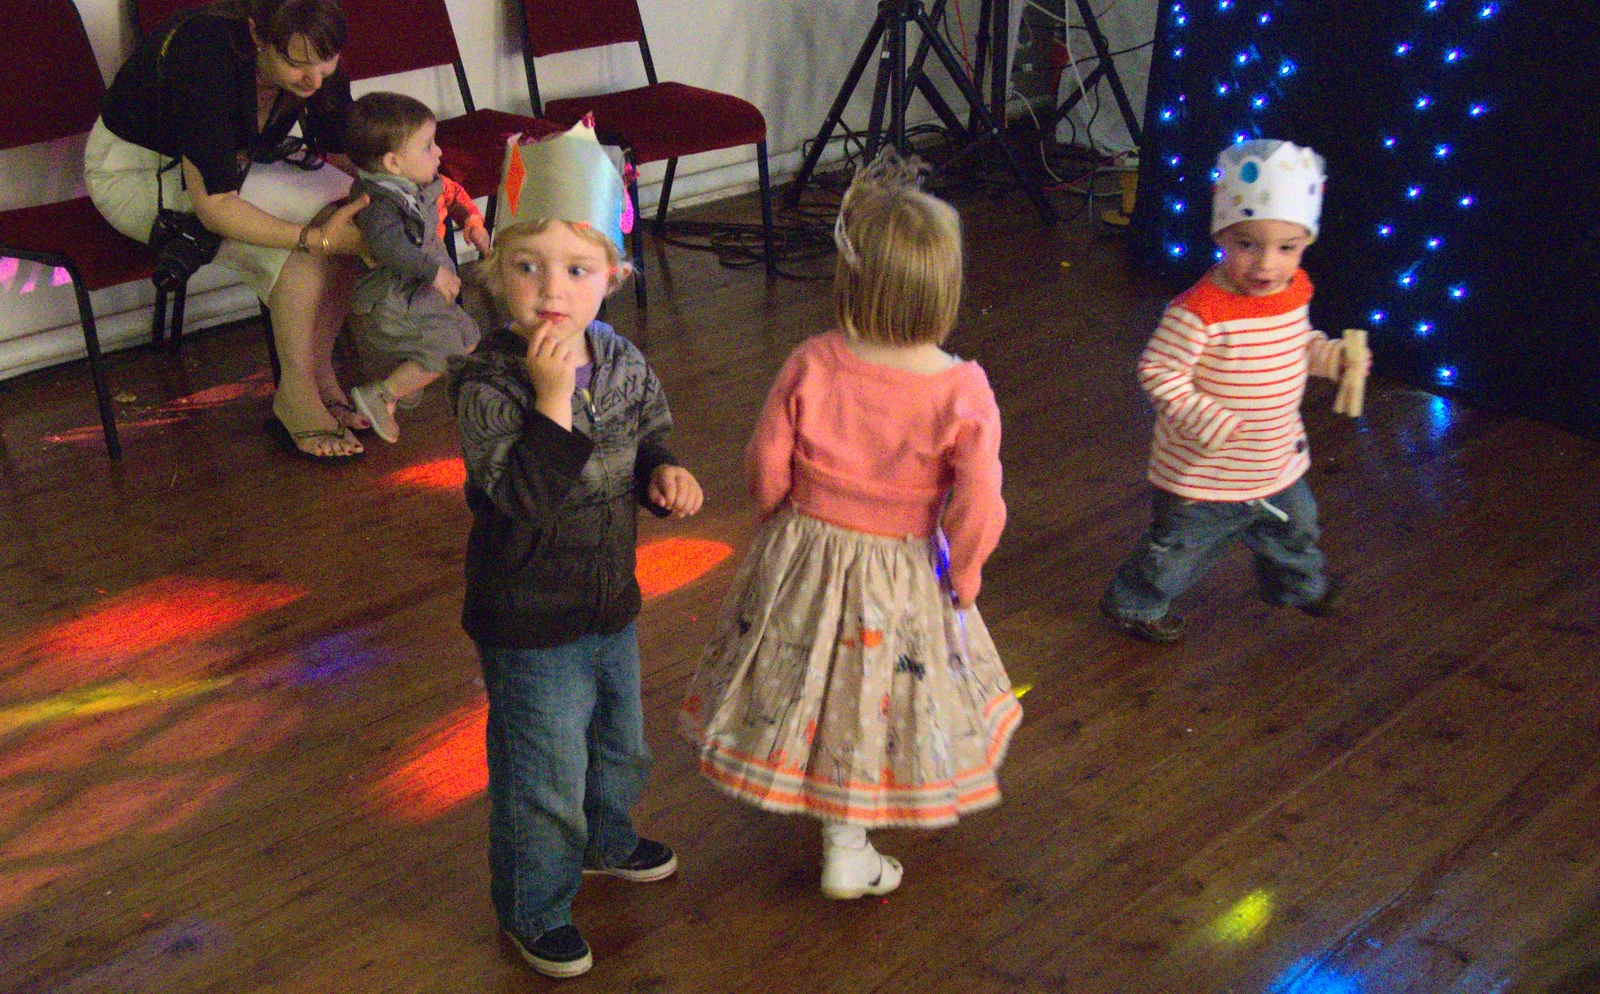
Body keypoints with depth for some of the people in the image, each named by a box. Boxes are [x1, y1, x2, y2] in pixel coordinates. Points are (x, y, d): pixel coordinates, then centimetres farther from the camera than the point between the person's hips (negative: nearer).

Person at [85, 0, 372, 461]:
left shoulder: (317, 64, -18)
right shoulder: (206, 58, -37)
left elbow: (344, 152, -5)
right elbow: (213, 206, -36)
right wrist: (317, 239, -41)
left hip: (234, 160, 7)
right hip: (136, 174, -7)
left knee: (353, 208, -17)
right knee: (302, 243, -28)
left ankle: (318, 371, -6)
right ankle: (295, 400, -14)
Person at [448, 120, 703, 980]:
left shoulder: (620, 361, -4)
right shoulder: (487, 384, -25)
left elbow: (647, 436, 13)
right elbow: (523, 498, -34)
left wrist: (664, 474, -8)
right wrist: (552, 398, -41)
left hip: (611, 602, 7)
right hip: (530, 624, -7)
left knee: (620, 744, 28)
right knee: (543, 777, 7)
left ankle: (604, 841, 56)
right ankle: (533, 909, 30)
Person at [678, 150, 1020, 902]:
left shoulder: (810, 366, -19)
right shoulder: (962, 392, -24)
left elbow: (766, 466, -9)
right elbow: (978, 507, -19)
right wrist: (963, 577, -1)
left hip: (803, 553, 1)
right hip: (901, 574, -1)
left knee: (803, 677, 25)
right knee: (875, 695, 17)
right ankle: (846, 848, 32)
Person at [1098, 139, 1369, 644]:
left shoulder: (1295, 290, -6)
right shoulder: (1200, 312, -32)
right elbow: (1158, 371, -26)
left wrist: (1333, 356, -4)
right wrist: (1206, 421, -33)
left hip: (1278, 464, 7)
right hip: (1204, 474, -7)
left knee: (1293, 528, 31)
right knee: (1179, 546, 14)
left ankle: (1298, 584, 62)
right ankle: (1134, 603, 41)